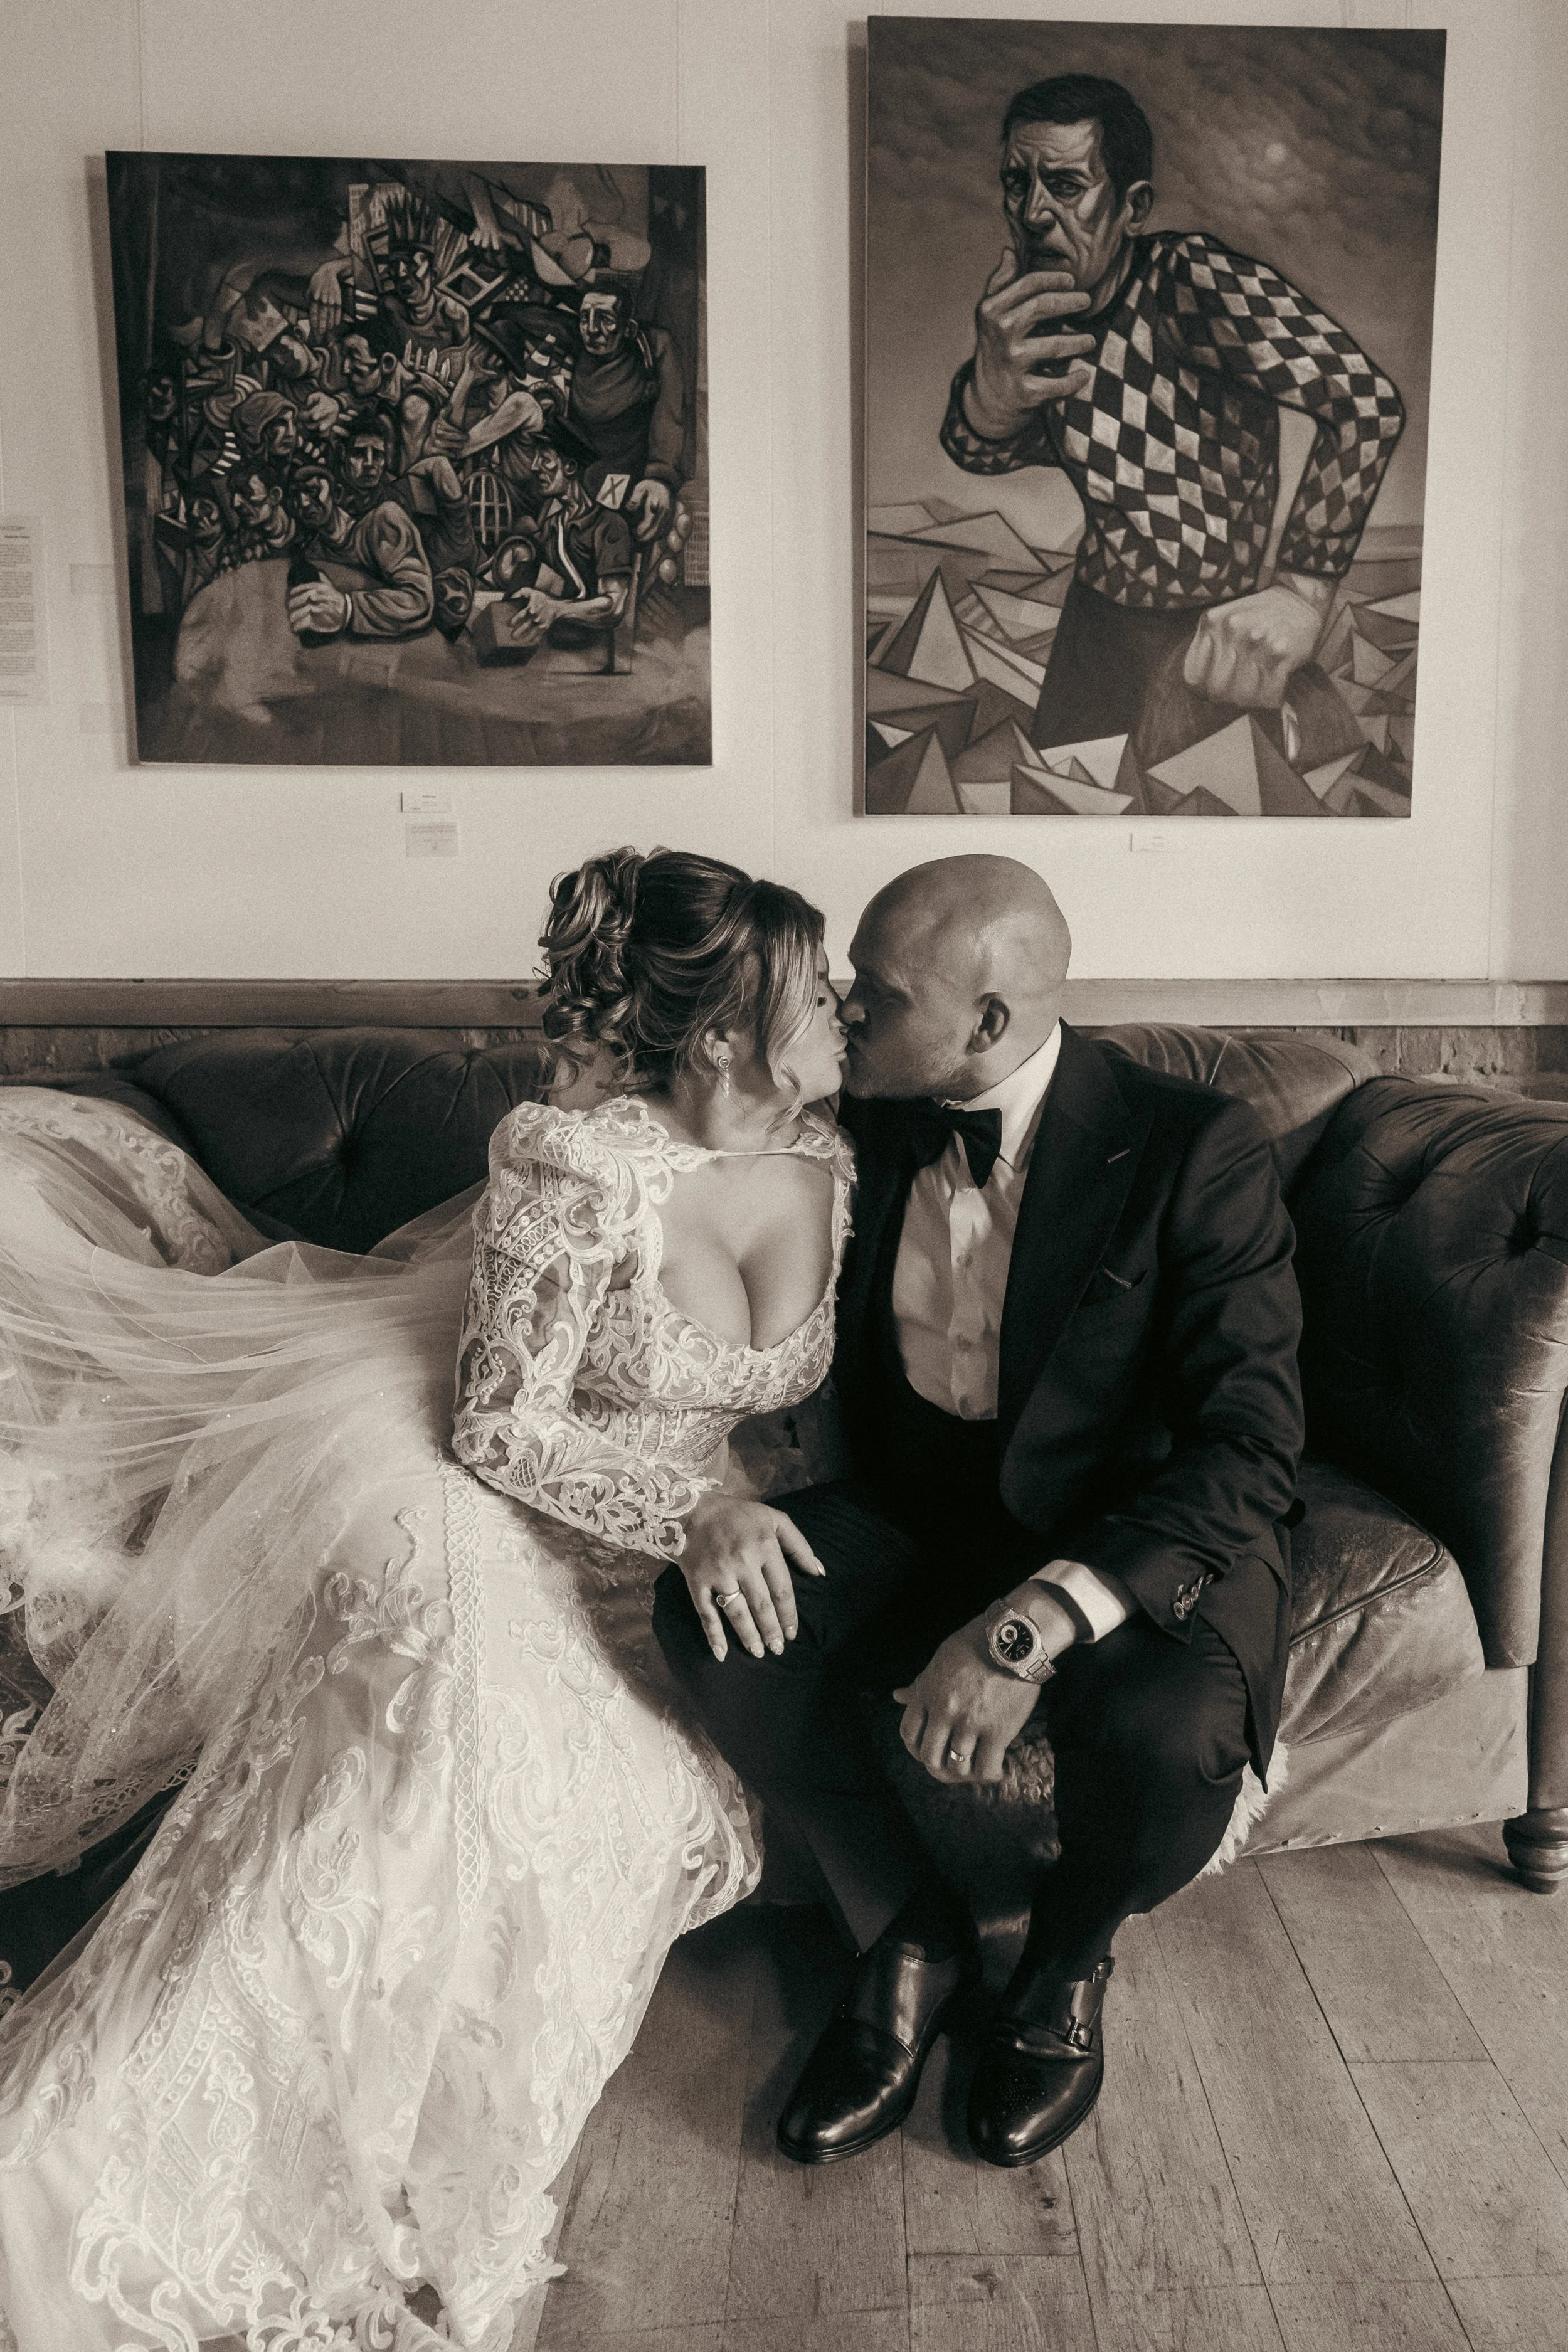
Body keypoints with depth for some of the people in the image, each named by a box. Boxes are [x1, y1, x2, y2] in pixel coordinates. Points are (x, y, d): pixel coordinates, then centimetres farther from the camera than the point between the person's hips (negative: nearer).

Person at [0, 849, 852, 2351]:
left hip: (673, 1573, 6)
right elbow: (503, 1431, -15)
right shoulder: (577, 1168, -22)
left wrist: (749, 1515, -2)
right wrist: (687, 1509, -19)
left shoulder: (825, 1161, -3)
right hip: (495, 1526, -6)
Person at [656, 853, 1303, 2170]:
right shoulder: (860, 1129, -3)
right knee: (713, 1619, -23)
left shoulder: (1192, 1150, -17)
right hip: (918, 1517, 4)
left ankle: (1069, 1959, 6)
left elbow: (1249, 1453, -23)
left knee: (1167, 1740, -34)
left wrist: (1029, 1627, -37)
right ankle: (911, 1939, 3)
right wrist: (711, 1491, -19)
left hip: (1129, 1538, -3)